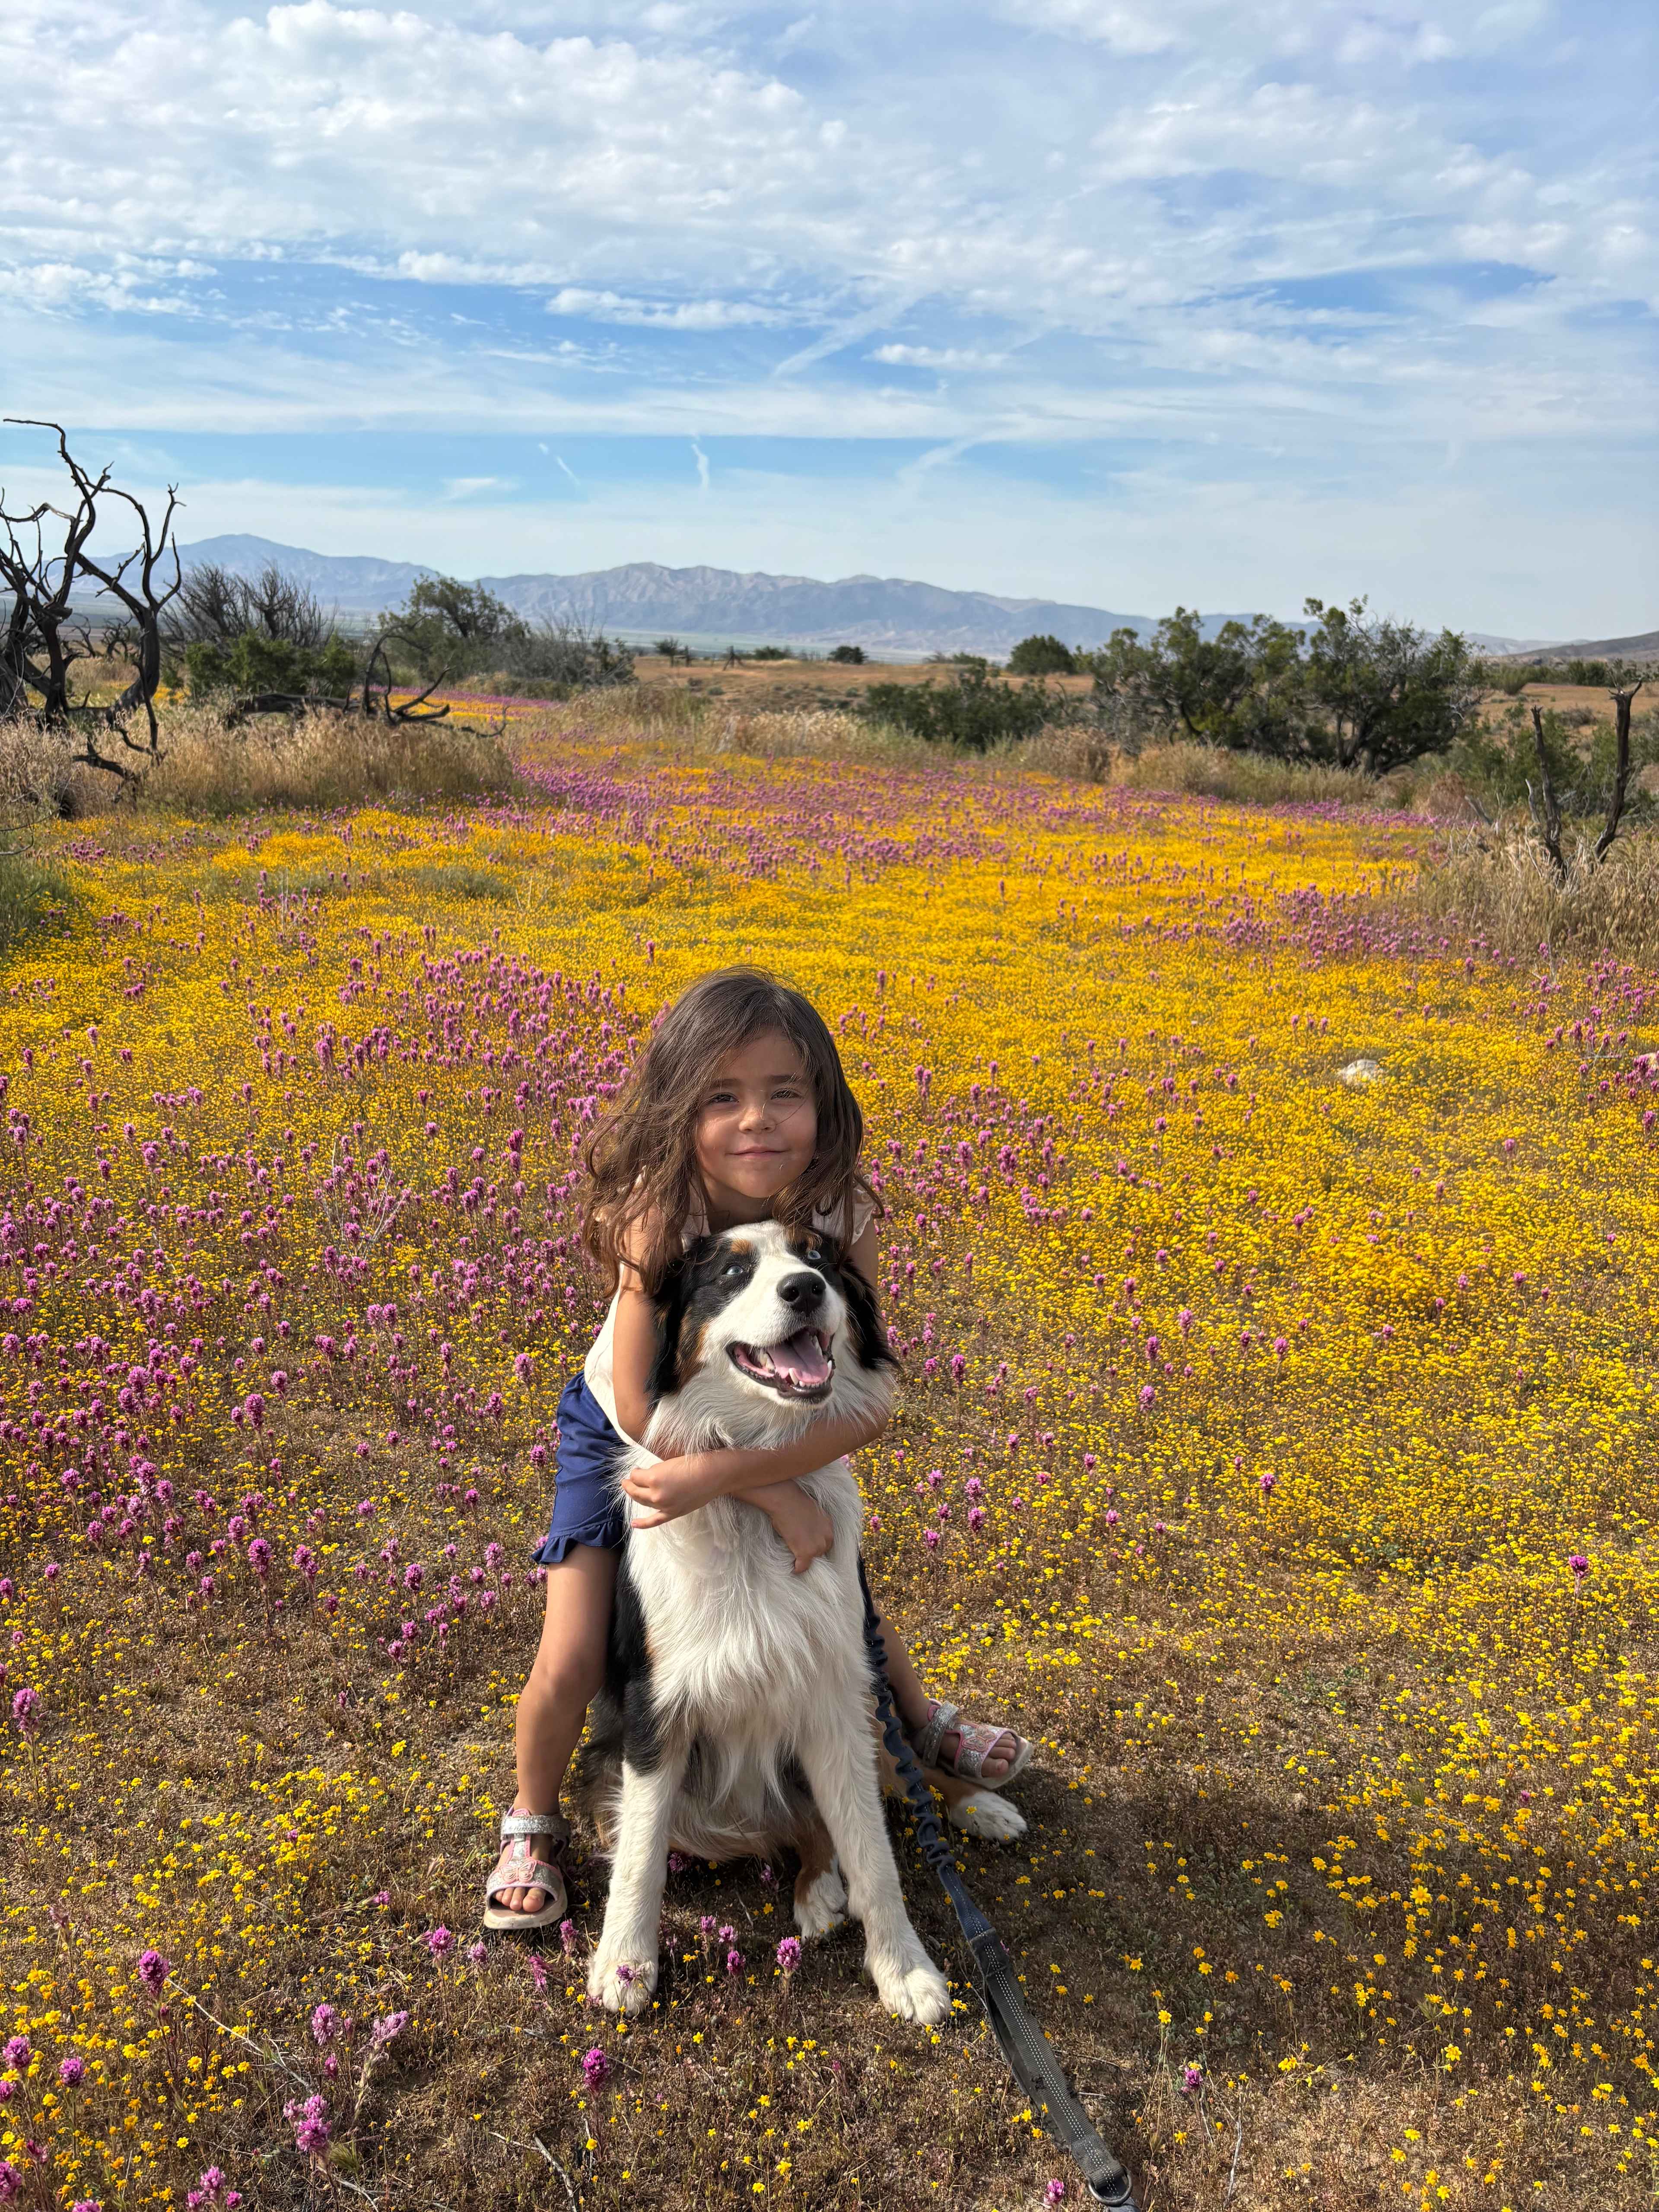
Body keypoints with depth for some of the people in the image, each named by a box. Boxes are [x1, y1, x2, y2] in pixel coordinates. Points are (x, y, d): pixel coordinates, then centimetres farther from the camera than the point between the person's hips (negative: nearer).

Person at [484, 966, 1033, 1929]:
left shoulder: (841, 1216, -31)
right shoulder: (657, 1212, -37)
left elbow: (863, 1405, -32)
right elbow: (644, 1410, -32)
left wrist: (720, 1473, -41)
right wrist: (776, 1491, -32)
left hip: (774, 1434, 2)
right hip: (626, 1436, -2)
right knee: (571, 1666, -6)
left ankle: (924, 1719, 51)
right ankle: (534, 1826, 26)